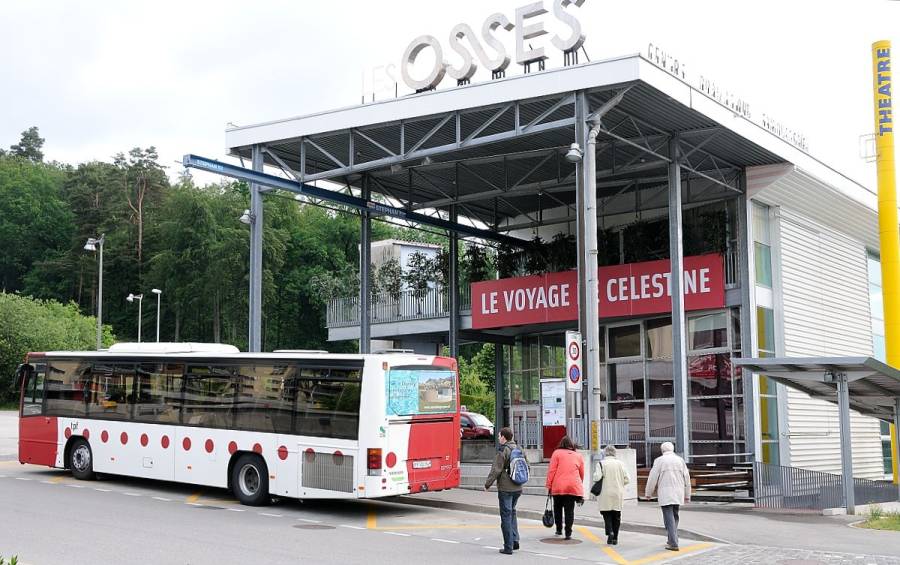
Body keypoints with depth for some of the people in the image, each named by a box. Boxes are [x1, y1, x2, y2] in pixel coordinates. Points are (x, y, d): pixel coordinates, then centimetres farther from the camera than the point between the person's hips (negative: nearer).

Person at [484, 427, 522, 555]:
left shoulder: (503, 450, -13)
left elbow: (496, 470, -15)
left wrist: (487, 484, -4)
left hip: (505, 488, -7)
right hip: (517, 488, 7)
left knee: (506, 516, 0)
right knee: (512, 513, 22)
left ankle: (508, 547, 1)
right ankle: (515, 541, 15)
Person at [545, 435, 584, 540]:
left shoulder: (557, 453, 2)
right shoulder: (578, 456, 12)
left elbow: (551, 470, -3)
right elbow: (582, 473, 16)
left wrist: (549, 485, 1)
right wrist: (579, 485, 30)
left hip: (558, 487, -1)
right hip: (573, 487, 2)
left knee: (557, 508, 16)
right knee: (569, 510, 2)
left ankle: (559, 529, 20)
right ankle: (568, 533, -3)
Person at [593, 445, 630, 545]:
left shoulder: (601, 464, -8)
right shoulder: (621, 464, 1)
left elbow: (597, 477, -19)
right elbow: (627, 480, 0)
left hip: (606, 494, -3)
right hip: (618, 494, 3)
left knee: (607, 514, 8)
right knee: (616, 516, 11)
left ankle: (610, 532, -14)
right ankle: (615, 538, 12)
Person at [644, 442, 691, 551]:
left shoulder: (659, 460, -2)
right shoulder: (680, 460, 9)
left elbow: (653, 478, -2)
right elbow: (687, 478, 11)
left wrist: (649, 493, 8)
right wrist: (687, 495, 18)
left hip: (665, 494, -4)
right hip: (678, 493, 4)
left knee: (669, 518, -6)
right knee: (674, 517, 17)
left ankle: (674, 544, -12)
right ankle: (672, 540, 21)